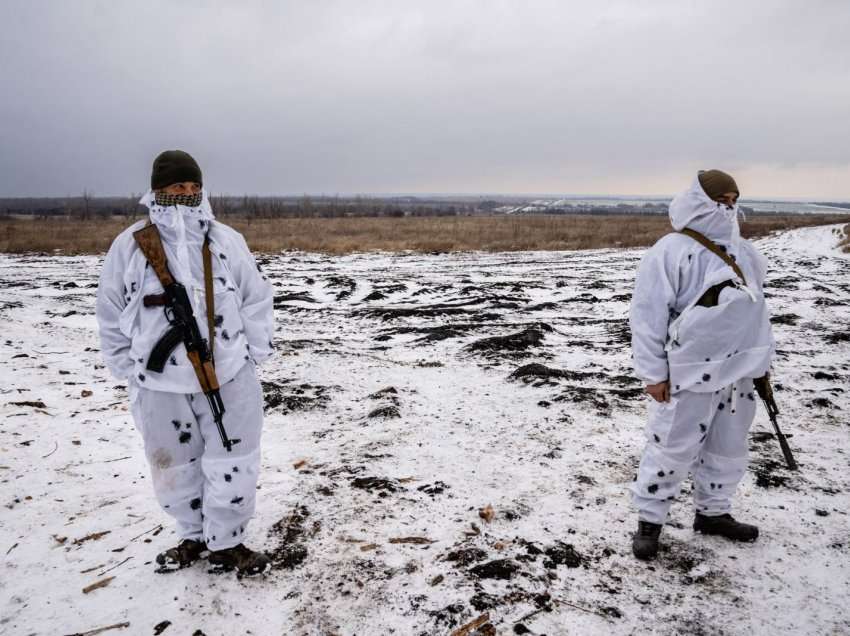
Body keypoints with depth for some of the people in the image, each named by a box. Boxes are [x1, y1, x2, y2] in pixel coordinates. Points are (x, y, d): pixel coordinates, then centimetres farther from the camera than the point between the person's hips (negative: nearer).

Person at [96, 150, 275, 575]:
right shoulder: (129, 245, -3)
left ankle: (225, 543, 26)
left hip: (228, 375, 0)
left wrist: (252, 354, 0)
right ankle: (194, 535, 38)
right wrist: (130, 369, 3)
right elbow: (111, 316, 4)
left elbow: (257, 299, 4)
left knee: (232, 463, 7)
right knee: (175, 467, 15)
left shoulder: (226, 240, -1)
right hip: (160, 381, 0)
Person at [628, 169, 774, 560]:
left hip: (737, 371, 8)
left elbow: (753, 307, 20)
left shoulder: (740, 250, 10)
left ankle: (712, 513, 36)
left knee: (728, 448, 18)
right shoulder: (670, 252, -14)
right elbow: (648, 317, -14)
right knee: (673, 449, 1)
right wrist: (653, 373, -14)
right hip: (690, 374, -7)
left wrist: (762, 360, 20)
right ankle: (649, 520, 17)